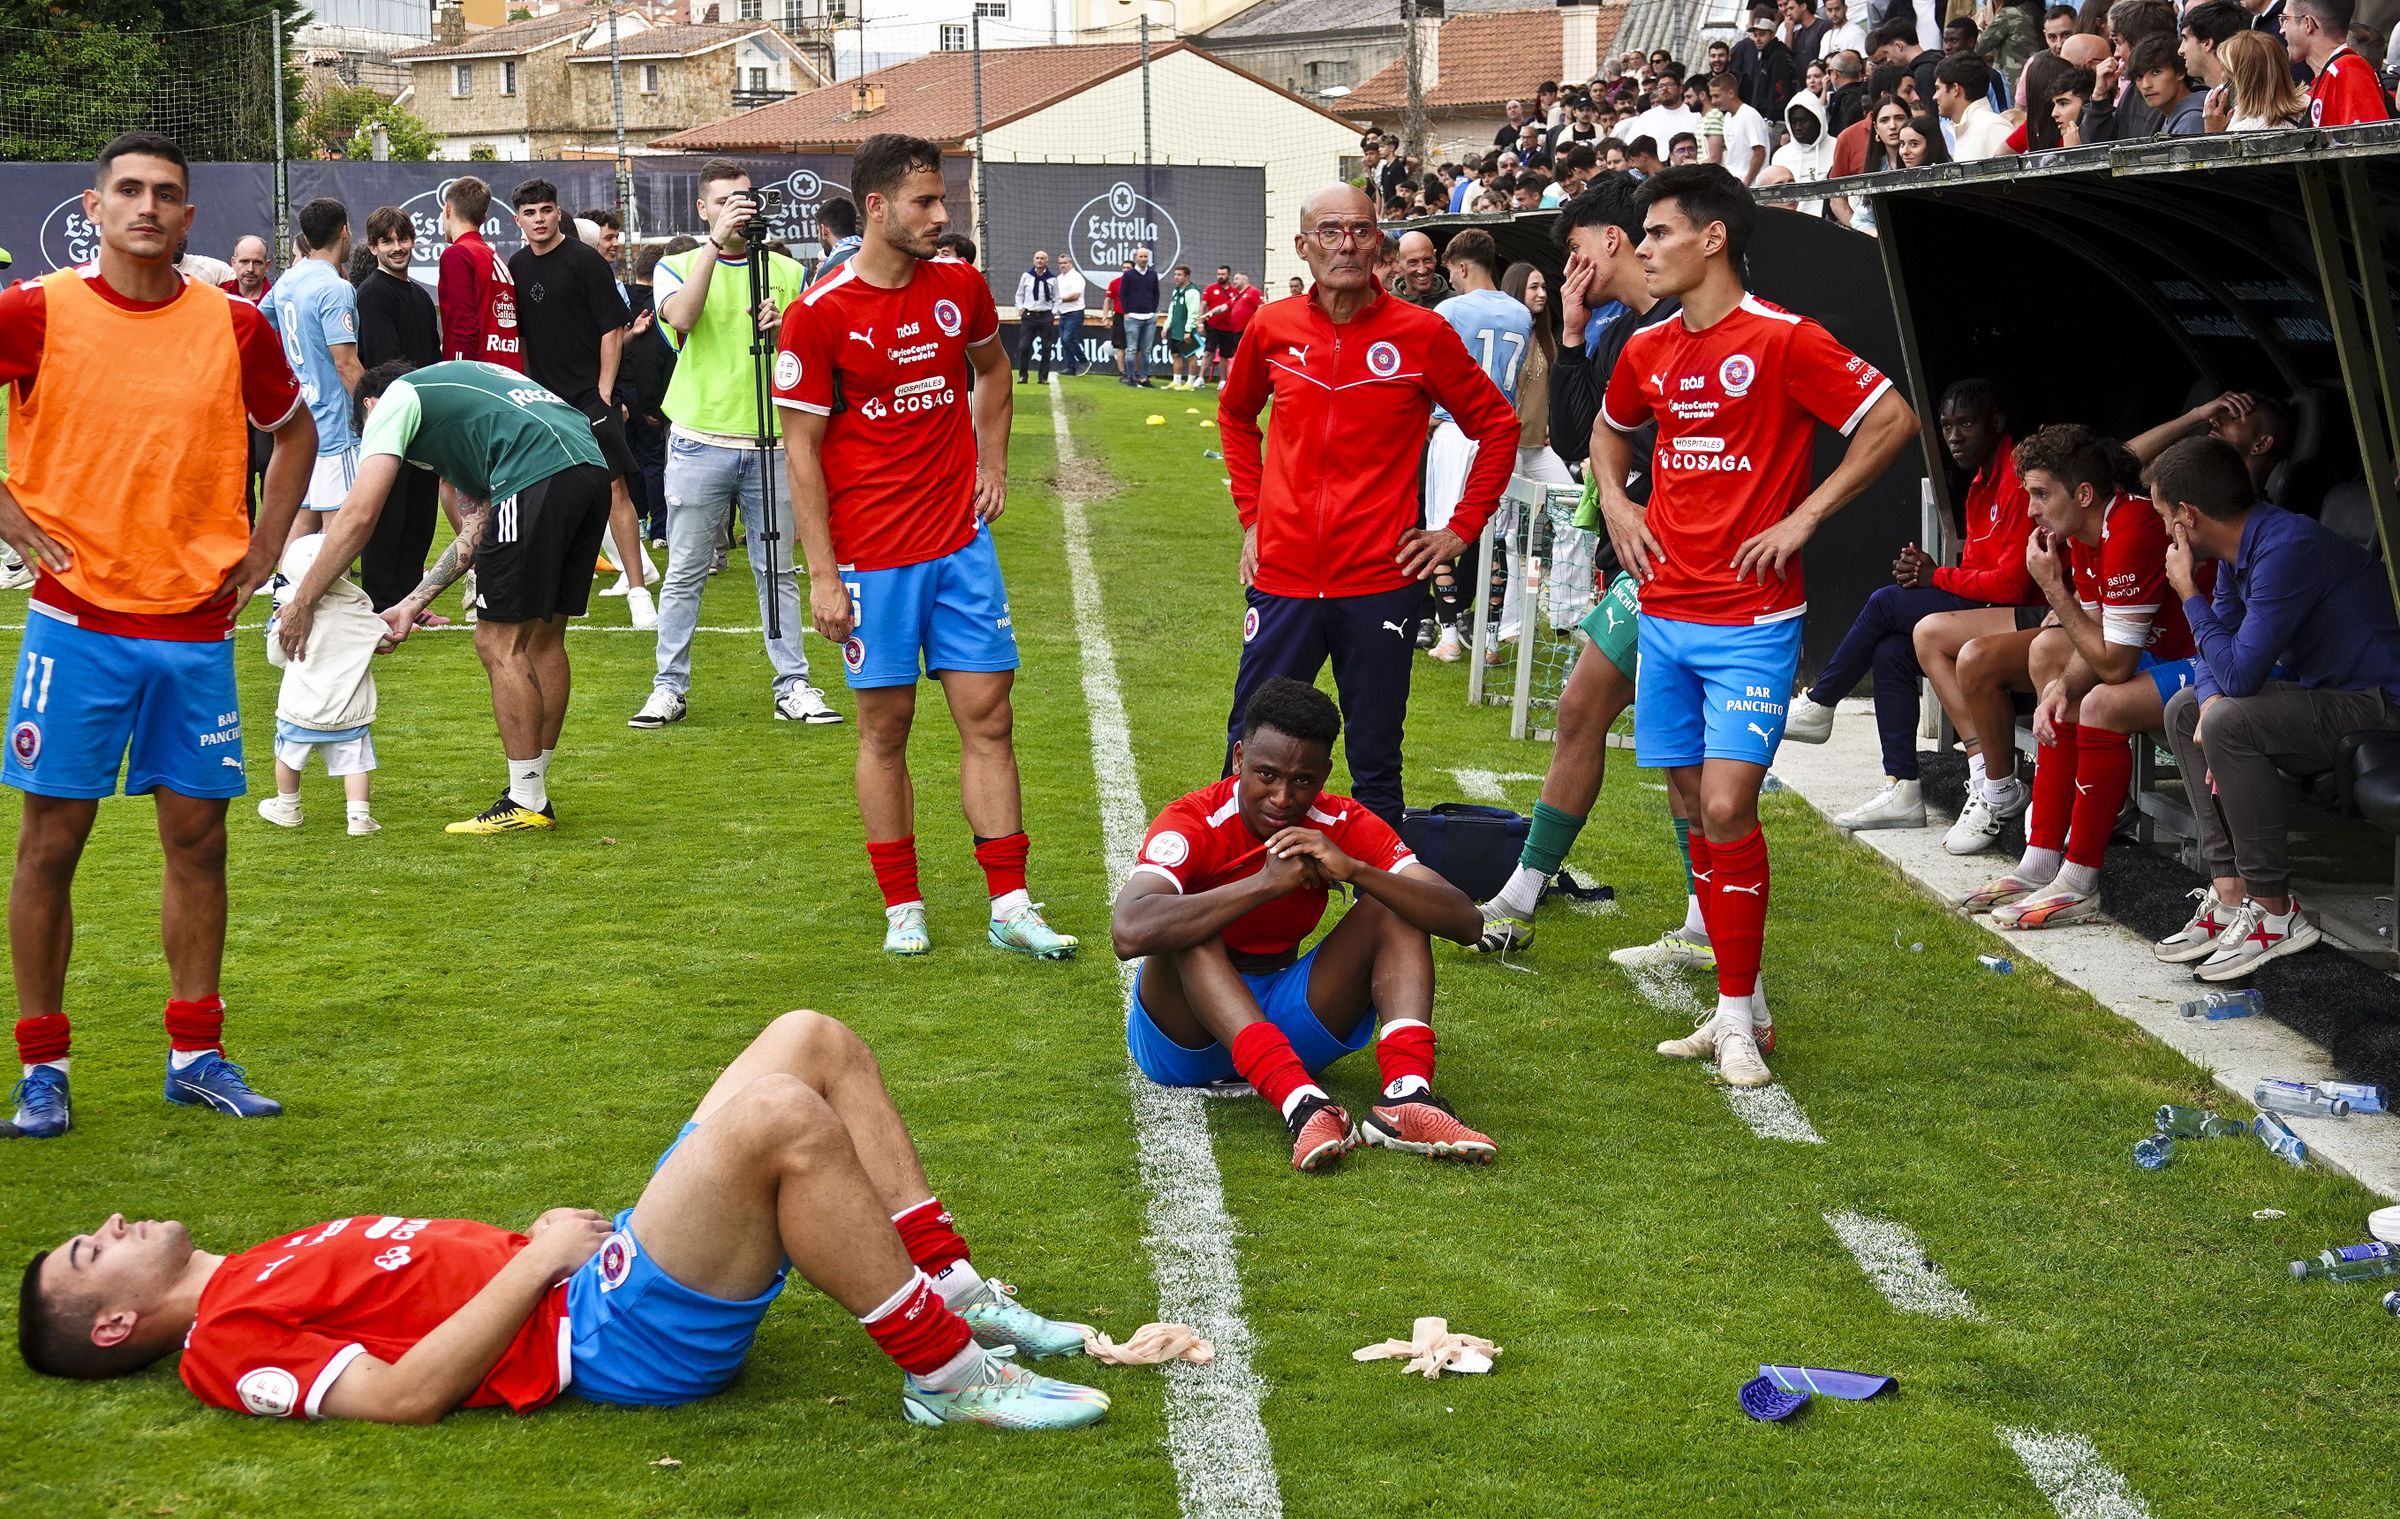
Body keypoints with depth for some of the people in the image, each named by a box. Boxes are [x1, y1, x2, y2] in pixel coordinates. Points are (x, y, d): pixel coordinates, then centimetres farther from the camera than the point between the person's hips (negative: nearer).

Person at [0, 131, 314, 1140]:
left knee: (197, 836, 7)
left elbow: (293, 430, 20)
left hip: (196, 625, 3)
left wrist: (265, 543, 11)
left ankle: (196, 1055, 18)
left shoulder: (235, 326, 4)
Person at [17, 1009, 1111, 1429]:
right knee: (785, 1119, -30)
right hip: (606, 1334, -10)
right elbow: (403, 1393, -17)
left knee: (815, 1042, 3)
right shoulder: (226, 1340, -4)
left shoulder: (271, 1272, 24)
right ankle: (947, 1375, -19)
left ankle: (955, 1296, 4)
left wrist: (555, 1236, 9)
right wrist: (539, 1256, -14)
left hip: (613, 1262, 10)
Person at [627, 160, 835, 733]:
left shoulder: (787, 272, 11)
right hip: (700, 443, -2)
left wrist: (785, 327, -11)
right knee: (685, 573, 2)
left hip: (770, 443, 2)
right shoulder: (677, 266, 6)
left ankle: (794, 687, 9)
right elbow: (680, 316, -16)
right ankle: (670, 688, 9)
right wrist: (716, 241, -20)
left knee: (778, 571, 5)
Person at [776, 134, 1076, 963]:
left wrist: (992, 462, 13)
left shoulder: (960, 287, 3)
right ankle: (902, 909, 15)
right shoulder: (818, 315, -10)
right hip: (873, 555, -4)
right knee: (885, 725, 4)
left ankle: (1010, 908, 7)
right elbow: (802, 451, -7)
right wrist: (821, 575, -11)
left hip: (962, 543, 4)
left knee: (988, 717, 2)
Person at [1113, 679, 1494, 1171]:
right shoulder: (1195, 823, -19)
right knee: (1190, 931, -33)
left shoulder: (1344, 826, -7)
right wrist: (1267, 882, -37)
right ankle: (1301, 1104, -49)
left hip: (1288, 1026, 4)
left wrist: (1354, 869, -32)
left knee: (1393, 903, -14)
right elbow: (1129, 932, -41)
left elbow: (1465, 922, -18)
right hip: (1185, 1034, -4)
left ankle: (1404, 1095, -36)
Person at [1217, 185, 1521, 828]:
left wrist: (1461, 529, 1)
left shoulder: (1421, 333, -4)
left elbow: (1498, 426, 7)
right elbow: (1235, 415, 24)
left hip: (1382, 582, -2)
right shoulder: (1272, 329, 4)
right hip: (1282, 580, 2)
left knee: (1375, 763, 6)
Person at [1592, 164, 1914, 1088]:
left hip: (1751, 620, -6)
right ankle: (1738, 1004, 18)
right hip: (1665, 612, 6)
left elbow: (1892, 420, -12)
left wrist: (1803, 518, -12)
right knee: (1700, 808, 9)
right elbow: (1610, 429, 30)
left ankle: (1736, 1020, -4)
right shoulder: (1648, 351, 9)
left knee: (1727, 807, -13)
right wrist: (1615, 504, 12)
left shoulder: (1783, 341, -10)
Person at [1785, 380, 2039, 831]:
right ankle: (1902, 791, -6)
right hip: (1989, 611, 10)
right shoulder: (1982, 483, 17)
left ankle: (1817, 706, 6)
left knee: (1888, 603, -10)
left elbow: (2012, 583, -20)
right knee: (1891, 650, -3)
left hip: (2025, 617, -10)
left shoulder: (2018, 478, -16)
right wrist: (1925, 570, -6)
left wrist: (1936, 577, -9)